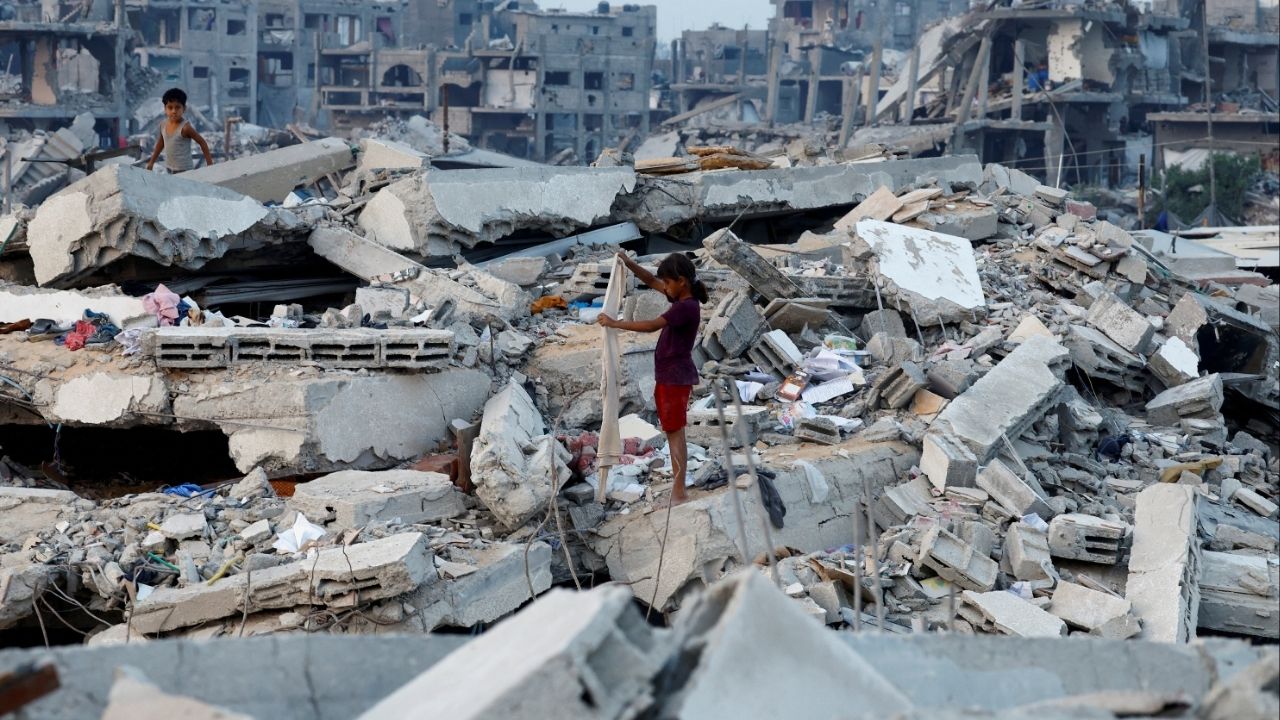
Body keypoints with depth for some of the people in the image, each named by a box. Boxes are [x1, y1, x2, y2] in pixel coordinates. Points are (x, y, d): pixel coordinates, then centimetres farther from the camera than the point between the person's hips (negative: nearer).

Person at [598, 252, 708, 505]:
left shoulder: (686, 307, -21)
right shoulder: (681, 299, 8)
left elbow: (651, 325, -28)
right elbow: (651, 281, 19)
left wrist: (615, 323, -23)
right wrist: (629, 264, 7)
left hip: (676, 377, -10)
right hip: (669, 376, 10)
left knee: (675, 432, -8)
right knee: (673, 432, 12)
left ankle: (679, 494, -7)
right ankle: (678, 492, 17)